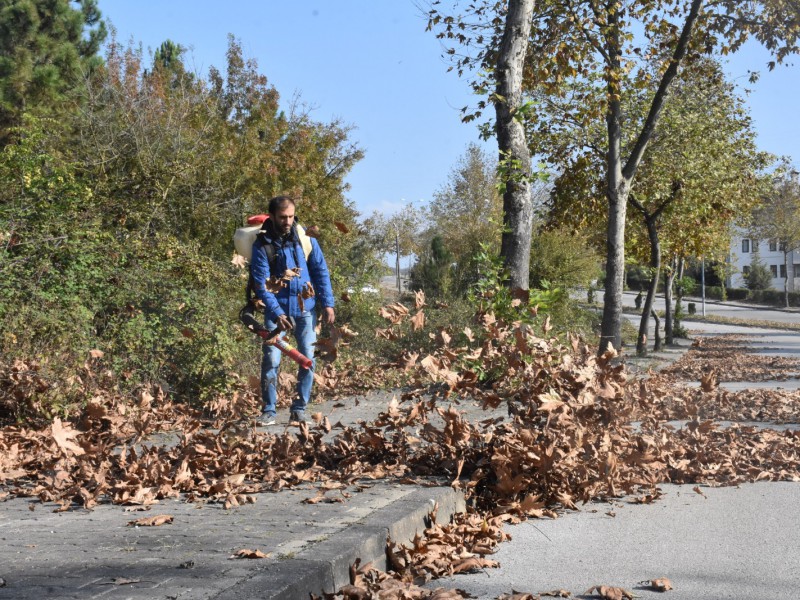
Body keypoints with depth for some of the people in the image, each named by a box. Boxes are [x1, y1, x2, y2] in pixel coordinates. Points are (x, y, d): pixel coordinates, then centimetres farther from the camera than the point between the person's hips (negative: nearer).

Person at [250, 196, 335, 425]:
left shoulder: (305, 238, -2)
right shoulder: (262, 245, -9)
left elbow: (320, 271, 3)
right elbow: (261, 283, -11)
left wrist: (327, 303, -4)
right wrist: (276, 313, -20)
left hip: (305, 307, 2)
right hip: (277, 309, -2)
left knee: (308, 358, 0)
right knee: (271, 358, -8)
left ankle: (299, 408, 11)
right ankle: (269, 410, 2)